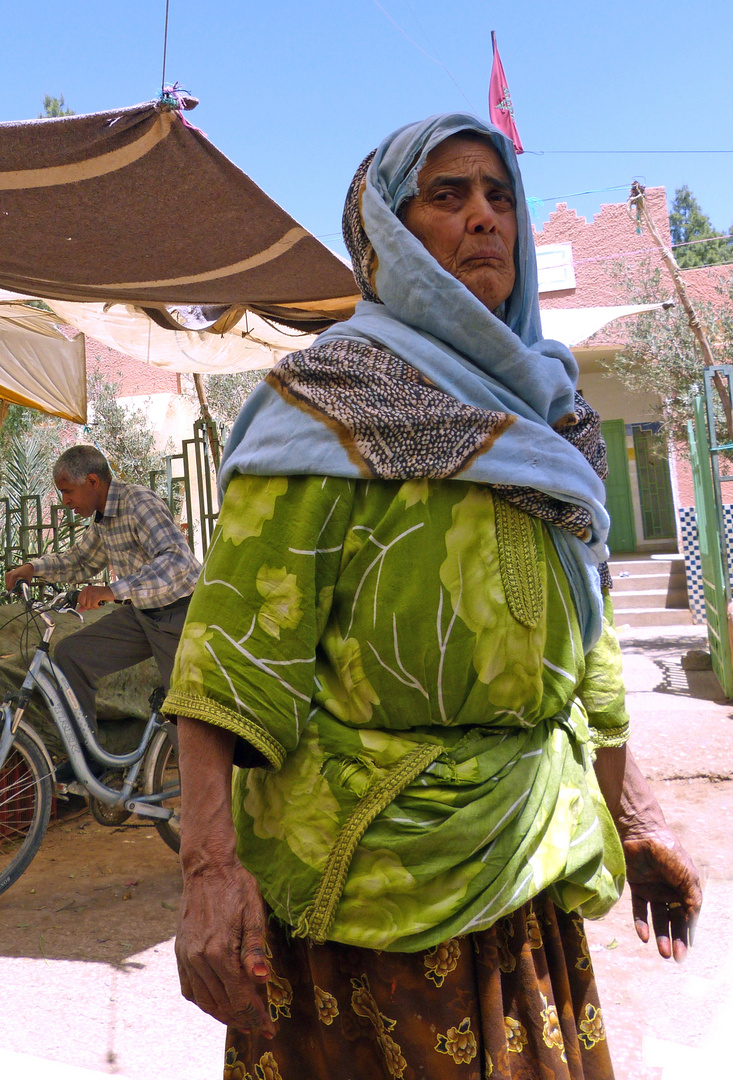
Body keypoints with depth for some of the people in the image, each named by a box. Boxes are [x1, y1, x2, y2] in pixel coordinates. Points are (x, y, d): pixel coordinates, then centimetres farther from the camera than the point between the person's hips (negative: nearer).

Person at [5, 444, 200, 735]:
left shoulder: (140, 502, -21)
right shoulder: (102, 518, 7)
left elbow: (177, 560, -35)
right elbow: (81, 562, 24)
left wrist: (113, 590, -41)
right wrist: (34, 567, 6)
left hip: (178, 613, -8)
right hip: (140, 612, 8)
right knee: (70, 654, -2)